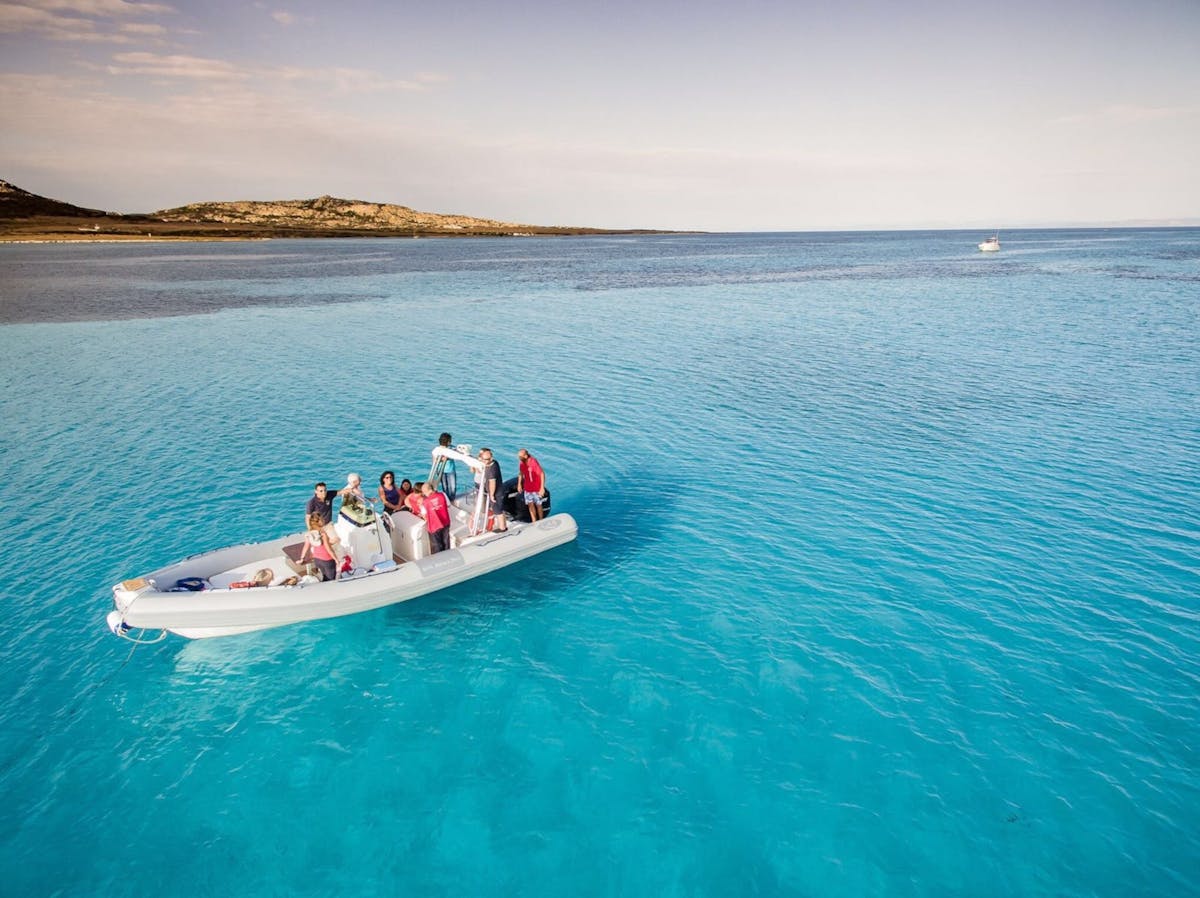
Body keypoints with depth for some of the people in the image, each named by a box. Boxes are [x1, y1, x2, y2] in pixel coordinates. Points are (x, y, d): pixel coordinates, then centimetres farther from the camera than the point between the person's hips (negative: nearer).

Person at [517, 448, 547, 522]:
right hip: (527, 488, 5)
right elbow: (520, 473, 14)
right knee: (530, 504, 8)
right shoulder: (522, 463, -5)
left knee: (538, 505, 9)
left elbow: (542, 474, -22)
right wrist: (519, 484, 12)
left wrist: (542, 488, -23)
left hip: (536, 488, -5)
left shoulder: (533, 462, -24)